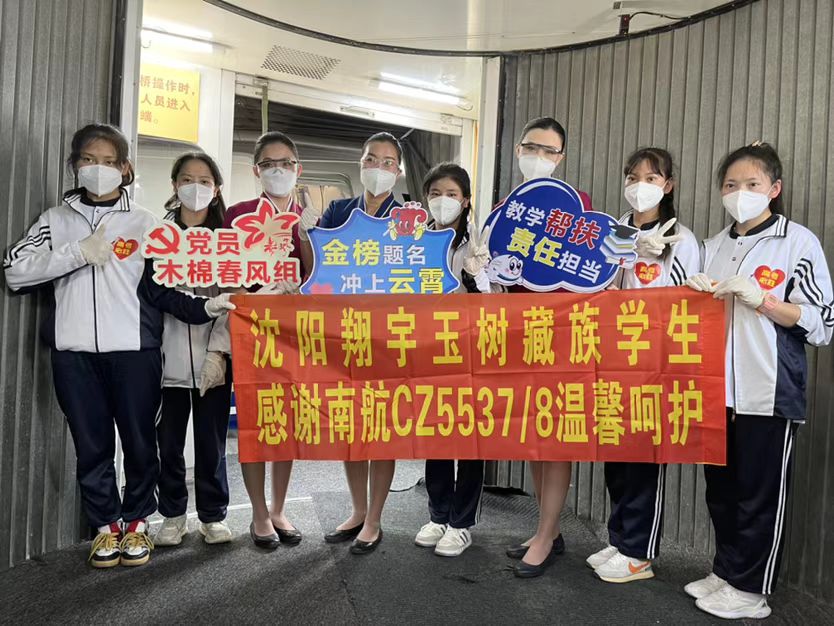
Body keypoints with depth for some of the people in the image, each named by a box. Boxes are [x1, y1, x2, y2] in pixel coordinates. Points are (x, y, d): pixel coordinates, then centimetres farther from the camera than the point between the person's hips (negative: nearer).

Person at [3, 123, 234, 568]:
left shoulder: (144, 223, 7)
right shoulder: (57, 220, 12)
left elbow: (160, 287, 5)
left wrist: (203, 307, -9)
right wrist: (78, 253, -9)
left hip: (134, 349, -1)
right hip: (74, 351, 2)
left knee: (139, 441, 5)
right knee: (91, 444, 8)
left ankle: (136, 523, 22)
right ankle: (106, 526, 23)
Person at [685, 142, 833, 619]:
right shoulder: (715, 246, 14)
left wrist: (758, 298, -17)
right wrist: (698, 295, 0)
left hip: (770, 392, -5)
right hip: (718, 387, 6)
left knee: (761, 494, 4)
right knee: (721, 489, 13)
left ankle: (750, 590, 17)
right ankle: (725, 572, 29)